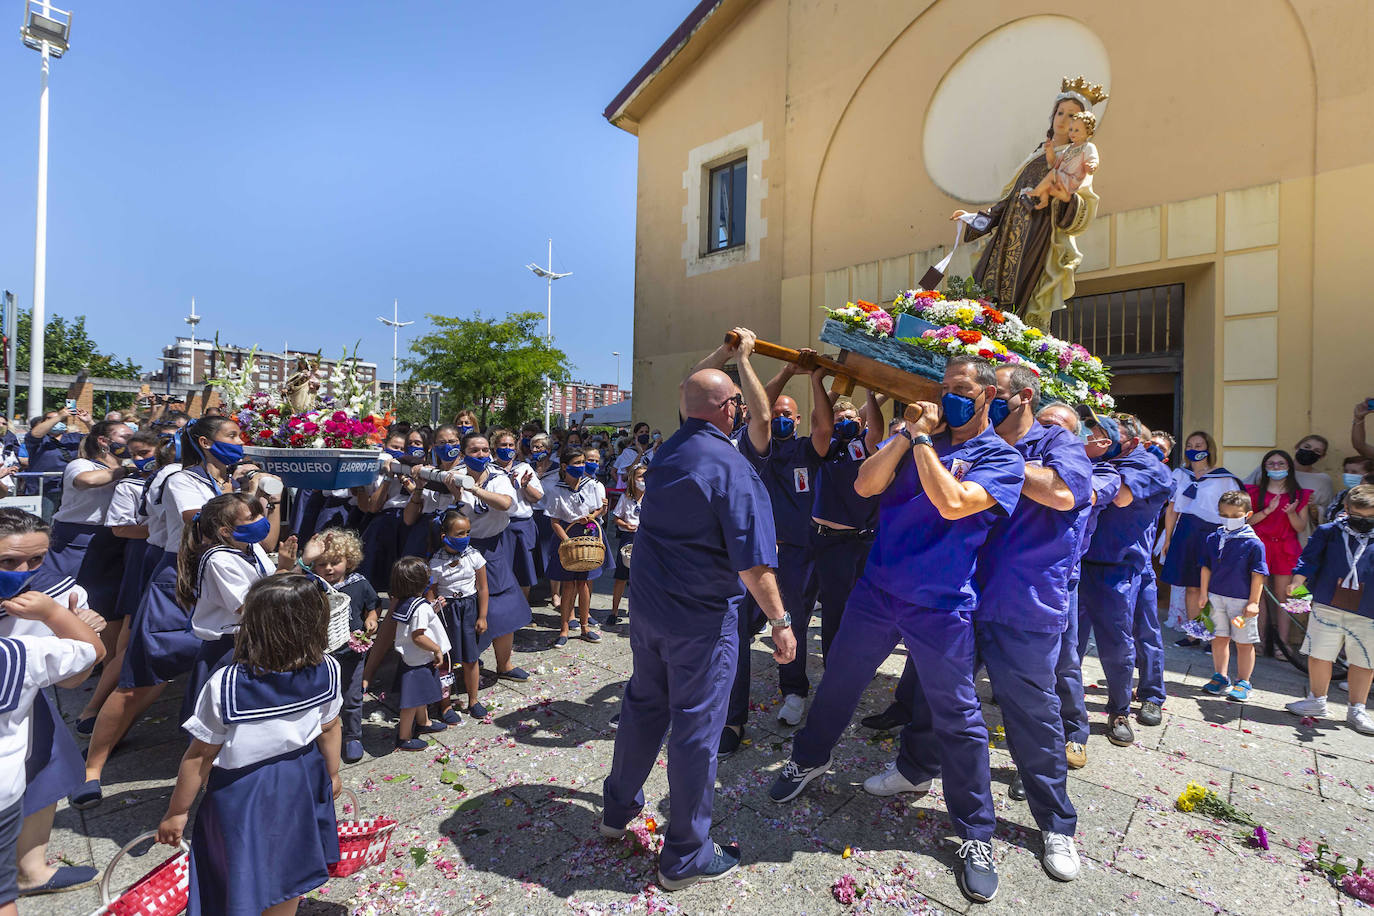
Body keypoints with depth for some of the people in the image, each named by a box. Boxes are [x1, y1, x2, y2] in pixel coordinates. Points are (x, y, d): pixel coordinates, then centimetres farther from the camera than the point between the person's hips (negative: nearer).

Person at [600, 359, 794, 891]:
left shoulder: (665, 454, 2)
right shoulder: (733, 469, -20)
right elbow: (754, 564, -22)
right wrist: (779, 622, -13)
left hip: (647, 607, 8)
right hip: (702, 619, -7)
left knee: (643, 705, 24)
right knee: (696, 728, 8)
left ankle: (619, 808, 45)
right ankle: (685, 856, 28)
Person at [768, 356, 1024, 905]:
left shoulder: (1000, 457, -5)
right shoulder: (917, 437, 7)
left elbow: (951, 503, -24)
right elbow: (865, 485, -6)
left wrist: (924, 439, -16)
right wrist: (908, 432, -11)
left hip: (941, 606, -4)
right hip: (878, 589, 4)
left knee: (956, 716, 7)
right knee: (838, 680, 16)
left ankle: (976, 837, 28)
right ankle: (810, 759, 41)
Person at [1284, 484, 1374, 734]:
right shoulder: (1329, 532, 2)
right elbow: (1309, 559, 1)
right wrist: (1298, 582, -12)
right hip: (1326, 608, 0)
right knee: (1318, 655, 8)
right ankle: (1316, 701, 24)